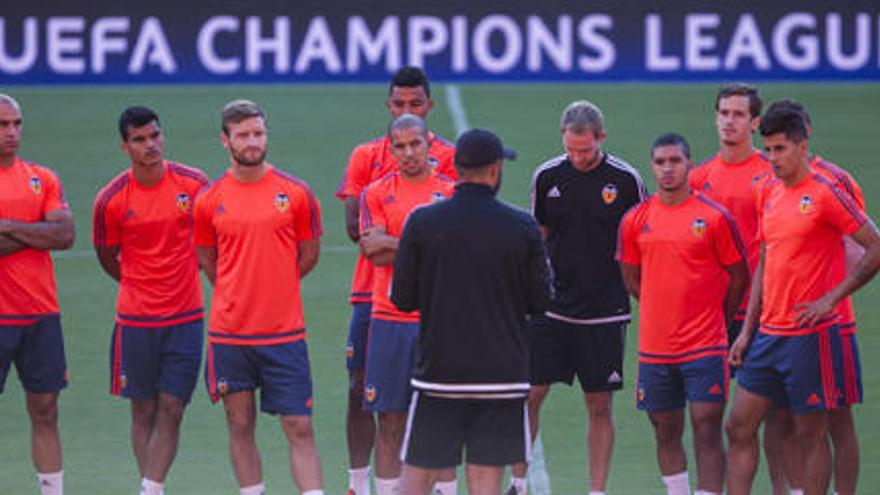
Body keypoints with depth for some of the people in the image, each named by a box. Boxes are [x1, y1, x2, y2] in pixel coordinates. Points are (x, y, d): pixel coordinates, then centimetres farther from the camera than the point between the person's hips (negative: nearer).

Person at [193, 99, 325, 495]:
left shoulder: (296, 194, -1)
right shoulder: (209, 200, 2)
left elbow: (309, 255, 9)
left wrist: (273, 288, 9)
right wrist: (238, 295, 11)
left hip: (284, 333, -1)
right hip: (229, 334, 1)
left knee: (299, 428, -3)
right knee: (240, 426, 7)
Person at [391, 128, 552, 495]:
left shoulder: (421, 223, -3)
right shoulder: (522, 228, -5)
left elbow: (402, 298, 1)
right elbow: (541, 300, 2)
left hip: (437, 369, 0)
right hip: (503, 372, 0)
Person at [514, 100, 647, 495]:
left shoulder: (626, 180, -4)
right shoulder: (547, 177, 2)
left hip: (604, 312, -2)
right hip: (551, 309, 2)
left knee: (600, 406, 3)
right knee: (529, 394, -2)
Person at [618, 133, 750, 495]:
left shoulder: (715, 217, -4)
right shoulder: (635, 221, 5)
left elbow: (739, 276, 4)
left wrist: (715, 321, 7)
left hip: (705, 346, -4)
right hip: (654, 349, 4)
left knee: (707, 429, -8)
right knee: (666, 433, 10)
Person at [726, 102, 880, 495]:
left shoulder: (825, 193, -10)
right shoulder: (768, 194, 12)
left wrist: (831, 299, -13)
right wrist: (747, 331, 14)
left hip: (810, 335, -7)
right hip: (767, 332, 7)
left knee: (811, 435, 0)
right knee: (740, 427, 4)